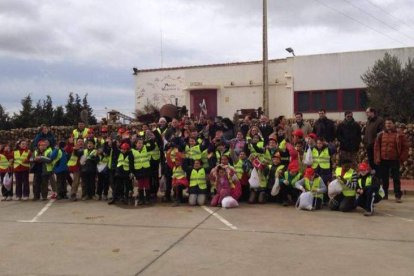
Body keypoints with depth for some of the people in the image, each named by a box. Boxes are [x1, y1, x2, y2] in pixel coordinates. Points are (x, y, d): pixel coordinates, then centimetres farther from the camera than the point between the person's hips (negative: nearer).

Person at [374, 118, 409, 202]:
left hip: (395, 160, -3)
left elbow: (405, 147, 2)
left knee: (396, 178, 1)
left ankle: (398, 196, 6)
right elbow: (376, 147, 5)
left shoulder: (400, 135, -2)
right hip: (383, 160, 3)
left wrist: (402, 158, -3)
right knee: (384, 178, 9)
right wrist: (377, 158, -2)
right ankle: (384, 194, 20)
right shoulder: (381, 135, 4)